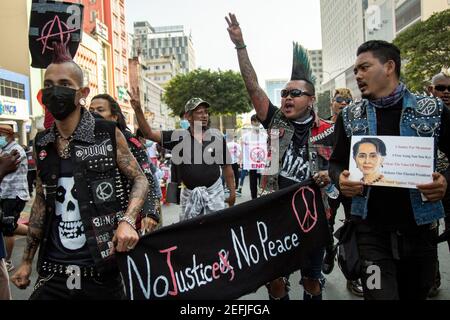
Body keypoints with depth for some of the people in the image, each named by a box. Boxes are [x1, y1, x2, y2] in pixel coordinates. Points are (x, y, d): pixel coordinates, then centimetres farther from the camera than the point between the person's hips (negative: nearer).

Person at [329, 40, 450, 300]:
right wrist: (341, 179, -13)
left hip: (420, 227, 1)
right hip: (371, 229, 0)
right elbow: (336, 162, 9)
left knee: (415, 294, 18)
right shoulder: (350, 116, 3)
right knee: (380, 295, -6)